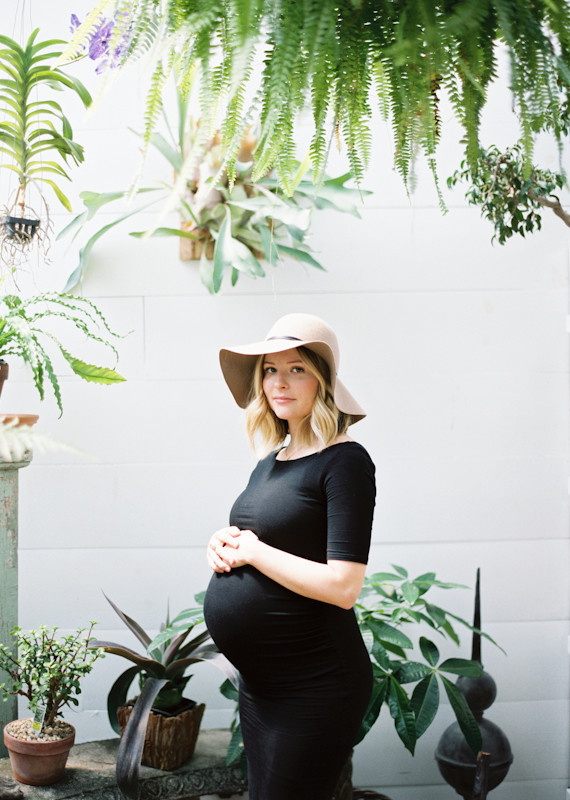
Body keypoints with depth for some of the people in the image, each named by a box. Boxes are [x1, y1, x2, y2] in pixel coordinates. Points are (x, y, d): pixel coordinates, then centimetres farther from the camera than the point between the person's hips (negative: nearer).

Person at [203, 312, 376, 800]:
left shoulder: (345, 461, -15)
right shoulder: (271, 461, 9)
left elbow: (342, 586, -24)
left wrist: (251, 550, -15)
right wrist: (225, 547, -2)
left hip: (314, 687, -8)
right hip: (258, 683, 9)